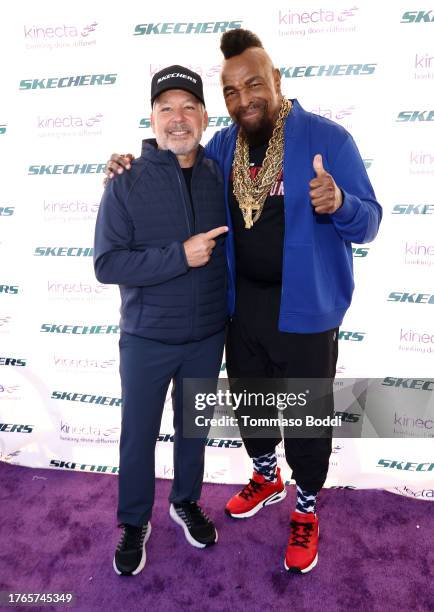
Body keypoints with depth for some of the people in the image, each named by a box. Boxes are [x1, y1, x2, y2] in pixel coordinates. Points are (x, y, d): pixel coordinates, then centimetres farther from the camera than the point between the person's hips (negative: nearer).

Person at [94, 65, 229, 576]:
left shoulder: (220, 177, -2)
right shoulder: (126, 182, -11)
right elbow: (106, 264, -17)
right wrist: (180, 257, -24)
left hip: (207, 336, 3)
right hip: (146, 338, -2)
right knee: (139, 433, 13)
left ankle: (186, 502, 44)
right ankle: (134, 523, 36)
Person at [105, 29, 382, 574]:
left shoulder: (327, 138, -11)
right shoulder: (221, 147, 3)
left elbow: (369, 222, -10)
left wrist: (338, 203, -33)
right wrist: (131, 171, -2)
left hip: (304, 308, -4)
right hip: (242, 304, 5)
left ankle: (306, 510, 36)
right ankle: (266, 477, 49)